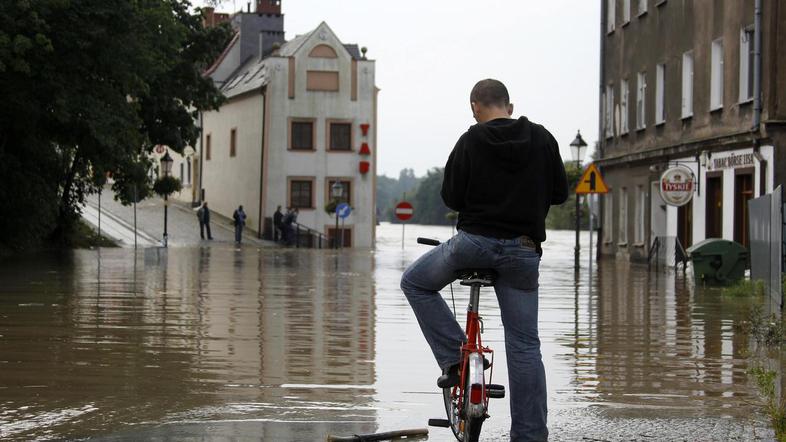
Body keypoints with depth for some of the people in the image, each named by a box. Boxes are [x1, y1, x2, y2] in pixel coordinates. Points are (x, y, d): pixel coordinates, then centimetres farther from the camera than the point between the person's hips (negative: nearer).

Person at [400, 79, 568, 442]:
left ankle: (454, 358, 10)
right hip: (523, 249, 3)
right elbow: (559, 193, 10)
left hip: (474, 241, -2)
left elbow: (451, 198, -1)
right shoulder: (542, 138, 4)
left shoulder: (471, 141, -4)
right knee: (525, 345, 6)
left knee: (415, 283, 22)